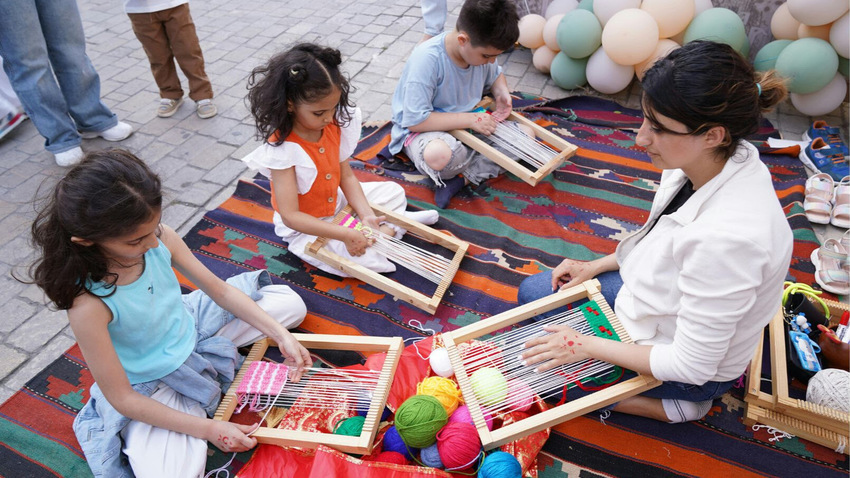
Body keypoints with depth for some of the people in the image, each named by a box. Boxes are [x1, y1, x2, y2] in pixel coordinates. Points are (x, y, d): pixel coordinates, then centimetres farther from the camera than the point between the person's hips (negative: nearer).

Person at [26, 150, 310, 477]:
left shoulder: (160, 238, -20)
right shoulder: (89, 305, -33)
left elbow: (220, 290, -5)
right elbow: (121, 398, -23)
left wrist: (280, 335, -13)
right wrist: (208, 429, -24)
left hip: (191, 328, 6)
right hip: (151, 388, -5)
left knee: (291, 303, 7)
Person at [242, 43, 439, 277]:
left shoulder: (334, 126, -11)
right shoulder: (281, 148, -30)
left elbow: (347, 176, -4)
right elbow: (290, 216, -31)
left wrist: (365, 215, -21)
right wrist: (344, 234, -36)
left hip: (337, 203, 7)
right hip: (305, 228, -7)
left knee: (394, 191, 14)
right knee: (364, 259, -25)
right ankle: (390, 225, -1)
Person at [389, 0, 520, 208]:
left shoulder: (481, 48, -6)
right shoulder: (427, 59, -28)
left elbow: (495, 75, 18)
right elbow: (416, 121, -28)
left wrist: (502, 93, -6)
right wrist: (469, 120, -30)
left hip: (466, 120, 7)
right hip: (420, 129, -7)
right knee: (438, 154, -43)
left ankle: (466, 175, -18)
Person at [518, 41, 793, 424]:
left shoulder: (727, 236, -42)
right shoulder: (717, 161, -16)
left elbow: (692, 365, -29)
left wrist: (587, 346, -20)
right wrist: (596, 266, 5)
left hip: (692, 372, -8)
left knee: (538, 368, 3)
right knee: (531, 292, 16)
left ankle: (671, 406, 7)